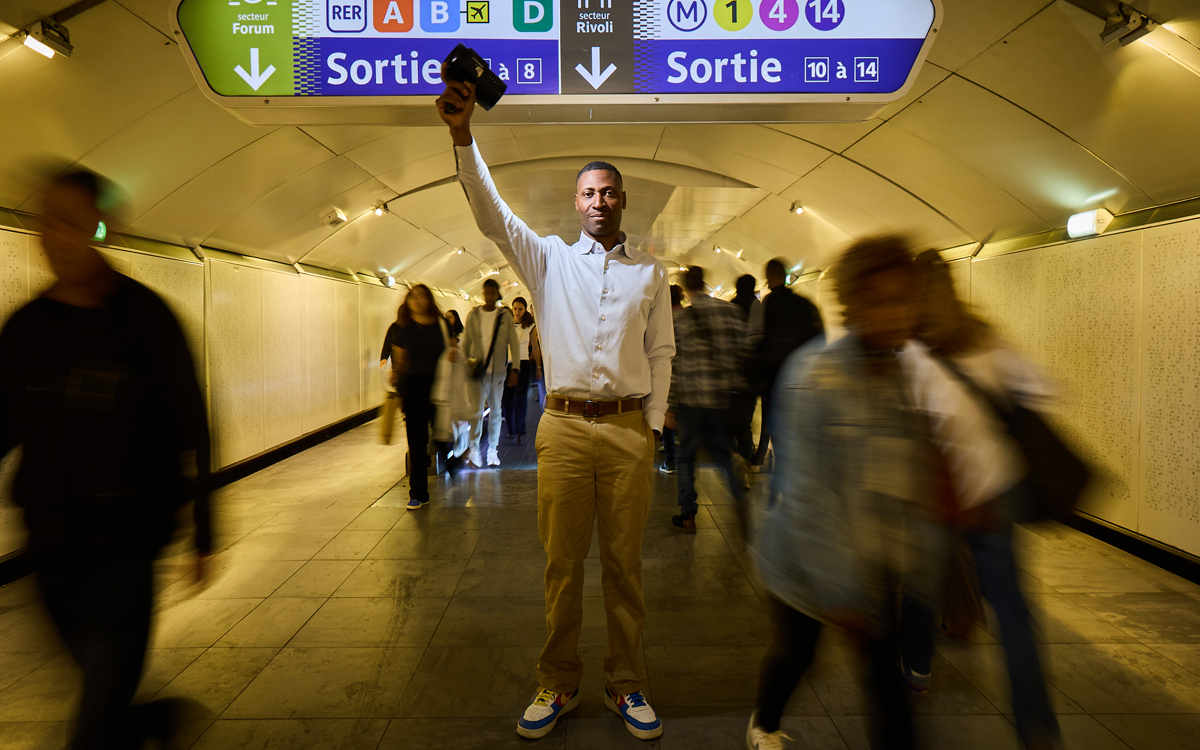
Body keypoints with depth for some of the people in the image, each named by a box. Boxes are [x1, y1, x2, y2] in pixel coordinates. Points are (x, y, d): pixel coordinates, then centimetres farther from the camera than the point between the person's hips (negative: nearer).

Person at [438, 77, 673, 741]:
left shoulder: (651, 273, 12)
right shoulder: (550, 260, 10)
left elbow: (661, 353, 10)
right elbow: (490, 213, -2)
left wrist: (654, 425, 3)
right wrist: (462, 135, -14)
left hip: (629, 428, 1)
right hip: (564, 425, 0)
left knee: (625, 563, 7)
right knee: (561, 563, 5)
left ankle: (625, 686, 22)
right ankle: (558, 685, 21)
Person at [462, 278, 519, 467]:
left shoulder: (505, 316, 4)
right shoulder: (473, 315, 5)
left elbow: (514, 342, 4)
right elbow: (465, 343, 10)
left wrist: (514, 368, -2)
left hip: (498, 370, 1)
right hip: (478, 369, -1)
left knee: (496, 410, 9)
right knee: (477, 410, -9)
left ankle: (493, 450, 19)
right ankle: (474, 448, 1)